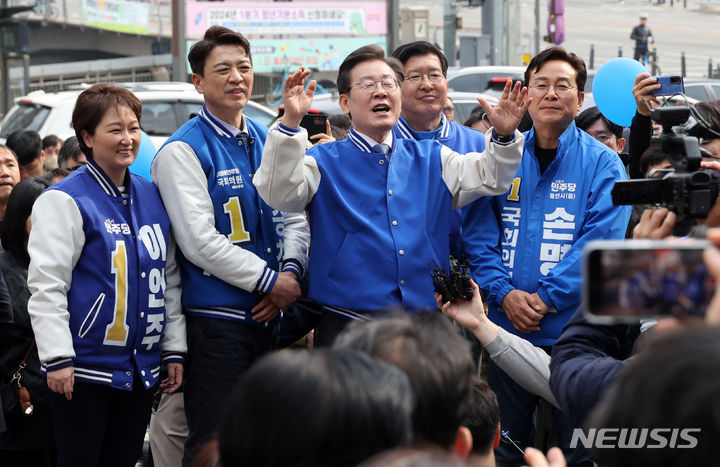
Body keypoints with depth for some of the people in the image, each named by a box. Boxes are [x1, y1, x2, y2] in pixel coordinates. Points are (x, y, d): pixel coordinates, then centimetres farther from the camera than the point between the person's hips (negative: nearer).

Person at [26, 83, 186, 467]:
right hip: (85, 366, -6)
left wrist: (174, 349, 13)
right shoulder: (65, 201, -9)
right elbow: (45, 284, -13)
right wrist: (57, 358, -17)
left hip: (141, 369, 6)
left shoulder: (152, 197, 10)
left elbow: (169, 280, 16)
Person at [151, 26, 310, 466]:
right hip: (216, 318, -6)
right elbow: (200, 241, -15)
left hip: (270, 314, 6)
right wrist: (270, 282, -13)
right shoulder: (183, 150, -9)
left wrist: (291, 272, -5)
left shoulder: (267, 141, 12)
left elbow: (294, 217, 14)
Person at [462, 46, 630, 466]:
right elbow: (479, 236, 4)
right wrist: (504, 294, -11)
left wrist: (545, 298, -17)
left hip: (574, 329, -3)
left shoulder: (602, 164, -1)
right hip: (506, 328, 3)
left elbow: (600, 244, -10)